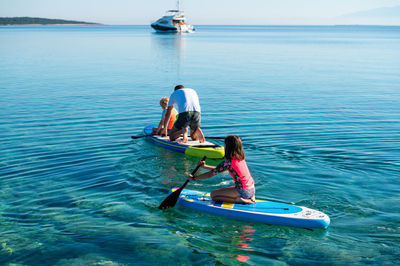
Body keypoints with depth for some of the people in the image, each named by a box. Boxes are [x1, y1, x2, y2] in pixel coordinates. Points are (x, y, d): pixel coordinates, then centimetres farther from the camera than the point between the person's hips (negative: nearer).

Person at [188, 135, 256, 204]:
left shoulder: (228, 162, -16)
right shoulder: (240, 158, 9)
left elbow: (210, 174, -9)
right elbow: (219, 169, 20)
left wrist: (193, 178, 2)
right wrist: (204, 166, 21)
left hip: (243, 191, -8)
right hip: (252, 190, 8)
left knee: (213, 194, 0)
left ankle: (238, 199, -10)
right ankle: (250, 197, 11)